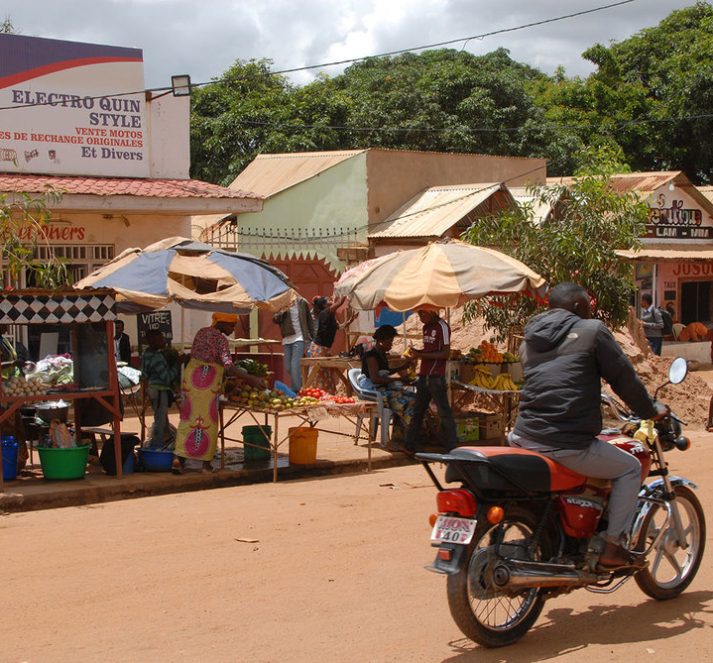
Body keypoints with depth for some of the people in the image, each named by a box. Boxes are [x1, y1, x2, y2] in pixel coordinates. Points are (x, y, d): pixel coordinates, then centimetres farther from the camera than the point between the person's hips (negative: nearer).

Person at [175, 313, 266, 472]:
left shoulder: (201, 332, 12)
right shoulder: (221, 338, -12)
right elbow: (228, 366, -21)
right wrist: (250, 379, -23)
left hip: (191, 372, 7)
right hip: (209, 380, -7)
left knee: (188, 417, 10)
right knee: (206, 420, 0)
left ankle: (180, 459, 5)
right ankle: (206, 463, 5)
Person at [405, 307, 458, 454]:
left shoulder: (442, 327, -11)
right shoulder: (426, 327, 14)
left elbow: (446, 354, -15)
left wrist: (422, 355, -18)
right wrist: (417, 352, 2)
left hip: (436, 377, -9)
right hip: (424, 375, 9)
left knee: (444, 412, -5)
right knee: (417, 411, 11)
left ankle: (452, 449, -2)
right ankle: (410, 446, 17)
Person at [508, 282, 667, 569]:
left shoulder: (529, 340, 18)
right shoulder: (592, 331, 0)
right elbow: (624, 377, 2)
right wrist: (650, 410, 20)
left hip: (525, 438, 6)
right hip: (570, 445, -6)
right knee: (630, 468, 16)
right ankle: (612, 547, 10)